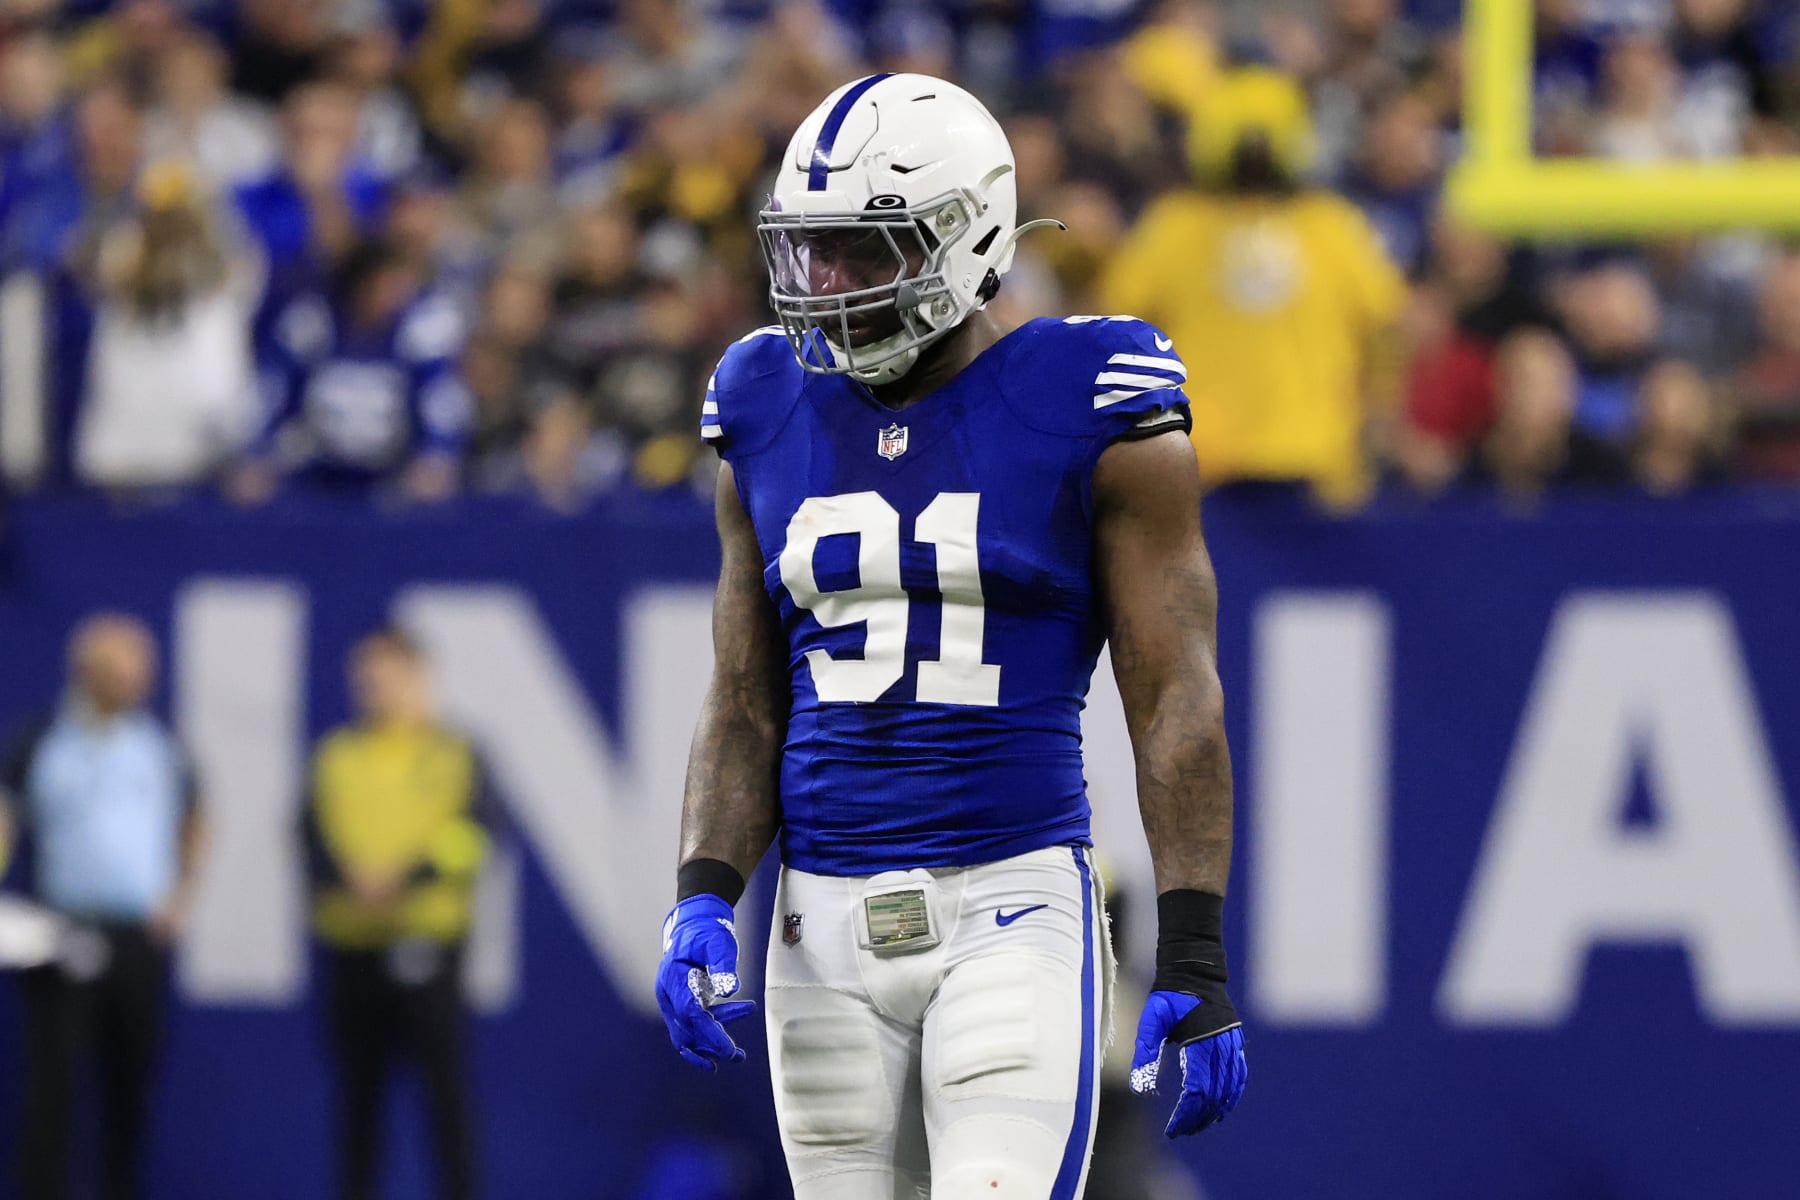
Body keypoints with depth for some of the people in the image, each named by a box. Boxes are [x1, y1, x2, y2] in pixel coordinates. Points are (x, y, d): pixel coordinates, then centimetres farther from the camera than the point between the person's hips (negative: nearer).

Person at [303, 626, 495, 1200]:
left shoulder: (451, 754, 5)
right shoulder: (336, 757, 13)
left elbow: (471, 830, -7)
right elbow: (313, 833, 4)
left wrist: (408, 877, -18)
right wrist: (350, 879, -15)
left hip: (428, 937, -3)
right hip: (352, 942, 3)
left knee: (444, 1083, -7)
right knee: (358, 1091, 7)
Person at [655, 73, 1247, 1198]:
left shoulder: (1088, 411, -6)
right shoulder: (774, 413, 9)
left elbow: (1177, 704, -5)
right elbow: (745, 712, 13)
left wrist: (1194, 962, -10)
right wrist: (704, 901, -3)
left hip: (1013, 903, -5)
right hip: (827, 917, 5)